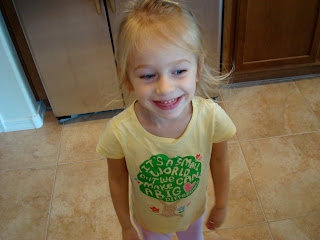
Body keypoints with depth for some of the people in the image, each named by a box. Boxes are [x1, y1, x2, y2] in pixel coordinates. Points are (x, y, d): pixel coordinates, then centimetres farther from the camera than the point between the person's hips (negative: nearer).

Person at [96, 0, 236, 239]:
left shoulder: (211, 116, -32)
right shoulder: (120, 132, -35)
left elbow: (219, 161, -12)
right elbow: (117, 179, -15)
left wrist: (221, 204, 3)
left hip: (194, 212, 2)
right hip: (148, 220, -1)